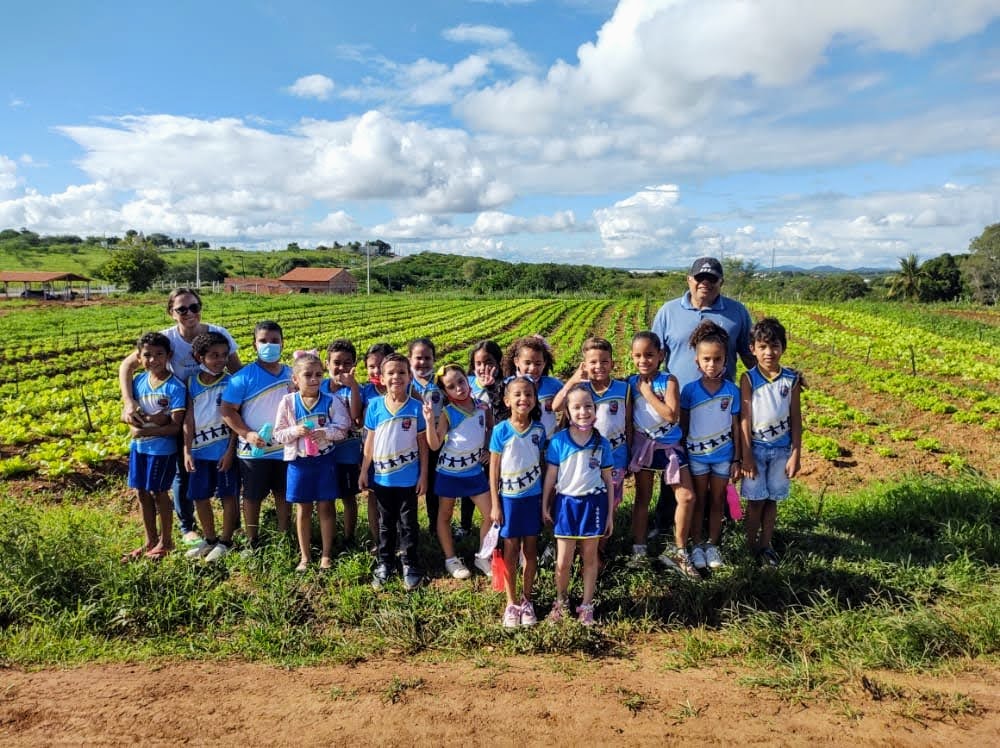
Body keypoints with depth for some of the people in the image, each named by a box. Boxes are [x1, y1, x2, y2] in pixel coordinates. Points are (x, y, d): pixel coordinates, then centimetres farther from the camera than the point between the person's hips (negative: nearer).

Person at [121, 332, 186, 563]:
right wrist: (149, 419, -18)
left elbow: (176, 426, -18)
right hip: (138, 447, 6)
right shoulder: (138, 381, 0)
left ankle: (166, 542, 25)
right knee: (142, 493, 15)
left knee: (159, 493, 7)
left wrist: (145, 430, -24)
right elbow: (127, 415, 2)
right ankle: (150, 541, 32)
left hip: (162, 449, -6)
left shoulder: (174, 387, -17)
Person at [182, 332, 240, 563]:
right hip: (199, 450, 4)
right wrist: (187, 451, -1)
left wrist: (230, 451, -12)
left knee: (228, 495, 4)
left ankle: (225, 541, 18)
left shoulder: (230, 383, -7)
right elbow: (188, 420, 4)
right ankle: (209, 539, 29)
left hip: (224, 449, -4)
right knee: (199, 497, 13)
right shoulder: (192, 383, 3)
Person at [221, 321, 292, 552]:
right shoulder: (244, 376, -11)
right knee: (253, 496, 11)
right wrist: (247, 434, -20)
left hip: (285, 448, 3)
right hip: (254, 450, -3)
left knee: (283, 493, 16)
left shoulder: (291, 374, 0)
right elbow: (228, 410, -12)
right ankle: (252, 541, 27)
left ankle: (284, 535, 32)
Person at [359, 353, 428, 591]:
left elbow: (422, 443, -3)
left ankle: (410, 565, 24)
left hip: (408, 478, -2)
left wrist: (423, 474, -4)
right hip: (382, 477, 2)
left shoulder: (416, 407, -8)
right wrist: (364, 471, 4)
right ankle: (385, 564, 30)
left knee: (408, 523, 10)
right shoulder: (374, 406, -4)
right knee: (385, 523, 16)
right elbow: (370, 441, 4)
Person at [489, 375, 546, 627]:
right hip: (509, 498, -2)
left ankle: (526, 600, 25)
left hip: (533, 498, 2)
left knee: (530, 550, 10)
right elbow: (494, 469, -4)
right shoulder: (501, 431, -9)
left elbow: (542, 464, 5)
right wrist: (495, 504, -5)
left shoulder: (539, 430, -3)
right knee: (511, 551, 8)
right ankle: (512, 603, 21)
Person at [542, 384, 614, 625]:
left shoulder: (602, 443, -2)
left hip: (593, 504, 1)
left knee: (590, 557, 11)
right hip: (566, 503, -1)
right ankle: (561, 600, 29)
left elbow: (608, 480, 4)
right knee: (562, 562, 4)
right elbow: (550, 476, 0)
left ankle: (586, 605, 28)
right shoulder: (558, 440, -7)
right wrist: (545, 506, 2)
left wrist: (610, 514, 5)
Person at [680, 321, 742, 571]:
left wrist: (737, 459, 0)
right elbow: (683, 424, -1)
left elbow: (735, 426, -2)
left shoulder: (732, 391, -8)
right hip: (696, 455, -1)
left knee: (718, 500, 12)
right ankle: (696, 545, 23)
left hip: (723, 455, 1)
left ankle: (712, 545, 27)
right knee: (698, 500, 11)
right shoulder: (689, 390, -10)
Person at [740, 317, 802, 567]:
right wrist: (746, 455, -10)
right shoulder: (749, 379, -9)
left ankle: (765, 544, 25)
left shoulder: (791, 379, -3)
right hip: (756, 447, -2)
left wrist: (795, 454, -1)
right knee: (756, 499, 5)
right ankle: (751, 545, 20)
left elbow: (796, 419, 1)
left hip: (781, 448, 2)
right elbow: (744, 419, -8)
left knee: (772, 498, 11)